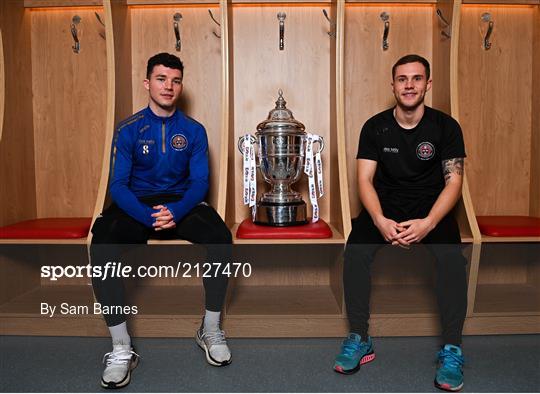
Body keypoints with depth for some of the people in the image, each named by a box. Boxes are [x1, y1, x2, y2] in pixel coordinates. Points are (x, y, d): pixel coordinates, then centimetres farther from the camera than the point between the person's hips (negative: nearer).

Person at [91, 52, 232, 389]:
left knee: (220, 237, -29)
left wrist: (176, 212, -23)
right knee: (102, 242, -32)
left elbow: (200, 181, -1)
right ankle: (121, 349, -21)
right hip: (137, 205, 0)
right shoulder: (129, 130, 0)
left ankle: (211, 331, -9)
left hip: (181, 203, 1)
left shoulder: (194, 131, 5)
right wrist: (148, 216, -26)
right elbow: (118, 185, -6)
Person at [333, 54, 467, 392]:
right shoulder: (375, 127, 0)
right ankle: (359, 341, -13)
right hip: (385, 209, 1)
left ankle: (452, 350, -15)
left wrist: (428, 223, -25)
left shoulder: (446, 127, -1)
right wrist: (381, 221, -26)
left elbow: (454, 181, -7)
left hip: (431, 211, 0)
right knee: (356, 249, -27)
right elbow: (365, 179, -6)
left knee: (452, 255, -30)